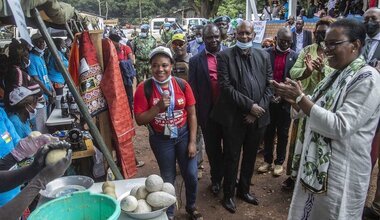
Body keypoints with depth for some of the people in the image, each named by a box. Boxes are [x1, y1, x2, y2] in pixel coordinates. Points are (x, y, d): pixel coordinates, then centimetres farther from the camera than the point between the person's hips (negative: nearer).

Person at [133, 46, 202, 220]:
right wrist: (158, 107, -27)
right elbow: (139, 120, -13)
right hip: (161, 139, -1)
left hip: (184, 134, 2)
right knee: (168, 178, 14)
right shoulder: (144, 88, -14)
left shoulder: (182, 85, -9)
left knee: (191, 175, 9)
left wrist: (192, 142, -5)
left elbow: (191, 115, -4)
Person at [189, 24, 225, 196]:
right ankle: (216, 179, 37)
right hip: (209, 112, -1)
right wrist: (197, 113, -7)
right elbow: (193, 89, -3)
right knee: (213, 148, 15)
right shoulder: (195, 61, -2)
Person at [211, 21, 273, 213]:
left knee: (250, 157, 17)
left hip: (258, 116, 4)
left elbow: (269, 85, 5)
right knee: (232, 158, 9)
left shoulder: (263, 56, 7)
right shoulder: (224, 56, -5)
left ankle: (244, 190, 38)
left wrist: (259, 108, -8)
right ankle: (228, 195, 29)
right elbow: (225, 86, -13)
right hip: (234, 117, -4)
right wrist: (250, 105, -17)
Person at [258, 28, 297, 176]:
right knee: (268, 132, 11)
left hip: (285, 100, -1)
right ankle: (267, 160, 25)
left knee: (282, 133, 9)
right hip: (269, 99, 1)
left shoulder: (294, 56, 0)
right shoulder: (267, 53, 1)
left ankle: (279, 162, 23)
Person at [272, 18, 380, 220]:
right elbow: (312, 112, 10)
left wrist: (300, 97, -25)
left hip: (341, 170, -8)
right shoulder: (338, 74, 8)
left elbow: (340, 127, -27)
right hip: (317, 162, 8)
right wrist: (293, 99, -8)